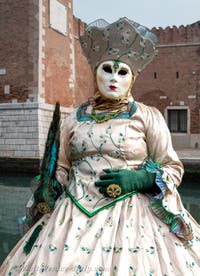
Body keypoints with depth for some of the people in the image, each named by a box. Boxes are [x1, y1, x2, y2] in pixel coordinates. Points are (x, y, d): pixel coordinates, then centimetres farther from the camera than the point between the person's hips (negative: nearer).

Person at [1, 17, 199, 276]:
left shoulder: (148, 117, 0)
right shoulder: (75, 119, 9)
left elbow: (173, 168, 3)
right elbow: (62, 169, 18)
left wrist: (138, 180, -12)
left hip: (131, 214, -2)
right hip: (76, 215, 3)